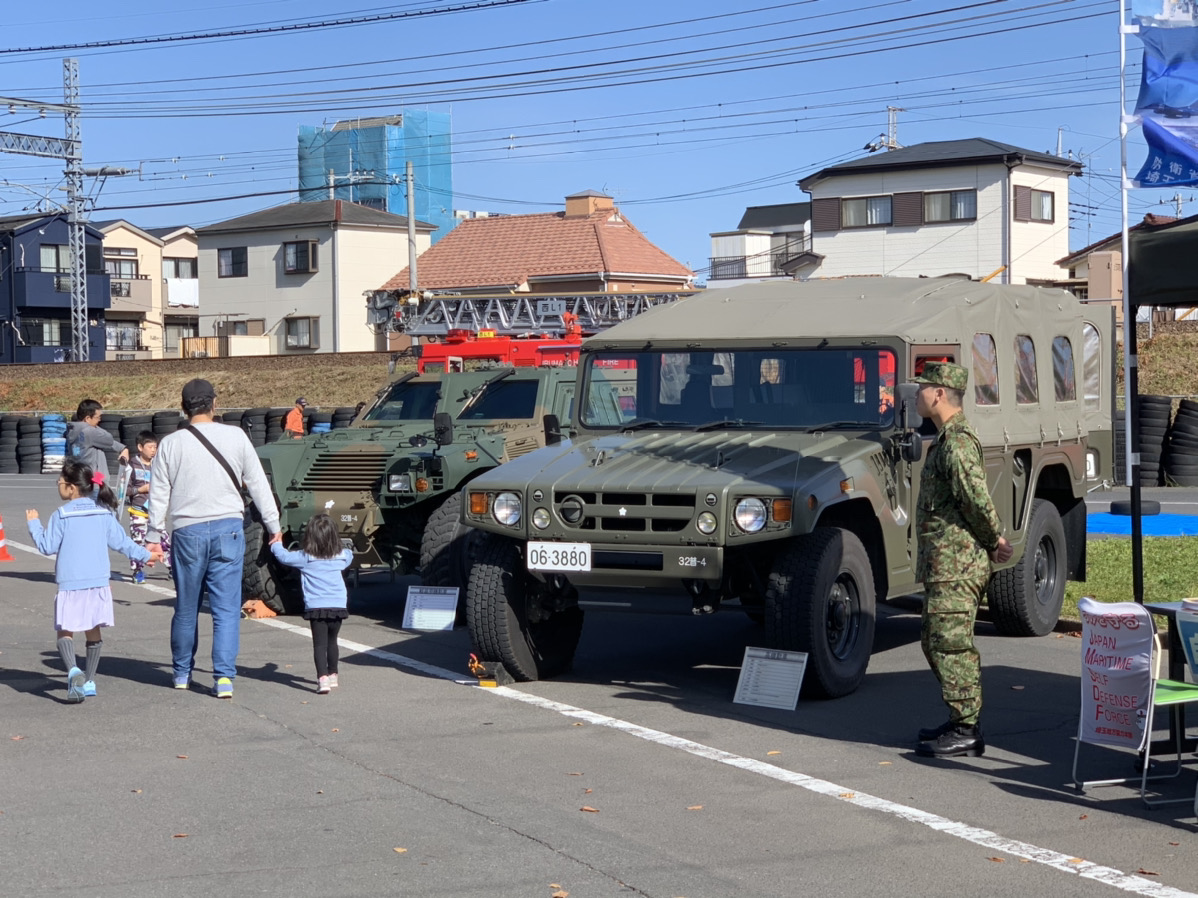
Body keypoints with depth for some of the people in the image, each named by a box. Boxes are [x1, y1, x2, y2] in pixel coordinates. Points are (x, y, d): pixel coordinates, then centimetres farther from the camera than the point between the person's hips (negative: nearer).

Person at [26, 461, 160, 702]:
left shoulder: (61, 516, -7)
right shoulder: (105, 513, 6)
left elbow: (47, 546, -3)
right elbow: (121, 542, 13)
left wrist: (34, 524, 10)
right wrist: (145, 555, 27)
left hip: (70, 585, -4)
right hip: (98, 583, 4)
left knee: (65, 631, -1)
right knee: (94, 632, 15)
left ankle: (73, 671, -26)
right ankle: (89, 681, 20)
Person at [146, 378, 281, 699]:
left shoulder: (171, 444, -1)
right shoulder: (235, 437, 0)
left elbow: (159, 494, 3)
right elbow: (258, 483, 5)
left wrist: (153, 536, 11)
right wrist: (273, 525, 12)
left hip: (187, 531, 1)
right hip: (228, 528, 0)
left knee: (186, 608, 13)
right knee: (226, 608, 1)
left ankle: (182, 672, 26)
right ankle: (224, 677, -6)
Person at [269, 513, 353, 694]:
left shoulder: (305, 558, -7)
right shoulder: (341, 557, 5)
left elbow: (284, 557, 1)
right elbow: (350, 555, 28)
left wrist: (276, 545, 22)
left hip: (316, 607, -4)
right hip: (338, 606, 4)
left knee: (319, 644, -4)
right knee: (332, 642, 21)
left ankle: (323, 678, -19)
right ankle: (332, 675, 31)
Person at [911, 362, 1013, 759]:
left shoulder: (957, 443, -18)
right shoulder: (946, 438, 16)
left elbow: (977, 498, -26)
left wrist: (995, 539, -13)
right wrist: (994, 540, 15)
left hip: (955, 563, -11)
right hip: (944, 562, 11)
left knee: (951, 644, -7)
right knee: (935, 640, 17)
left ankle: (965, 732, -2)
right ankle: (962, 721, 25)